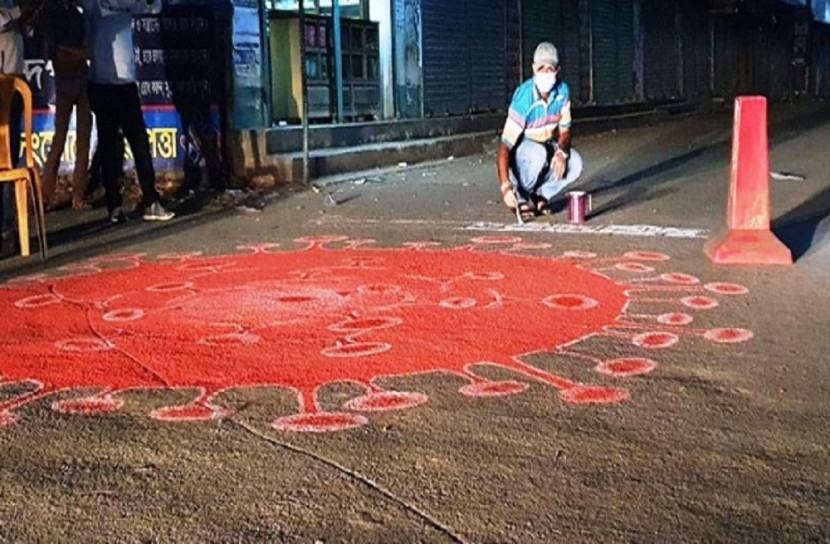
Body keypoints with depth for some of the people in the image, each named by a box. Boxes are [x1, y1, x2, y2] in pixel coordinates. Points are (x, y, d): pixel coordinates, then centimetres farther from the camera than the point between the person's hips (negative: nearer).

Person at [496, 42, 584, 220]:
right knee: (538, 153, -38)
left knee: (575, 163, -22)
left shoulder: (562, 91, -13)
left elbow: (564, 130, -2)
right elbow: (505, 147, -34)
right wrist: (505, 185, -47)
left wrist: (562, 151, -27)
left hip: (547, 146, 5)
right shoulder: (523, 98, -30)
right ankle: (520, 197, -12)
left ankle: (540, 195, 1)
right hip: (521, 149, -5)